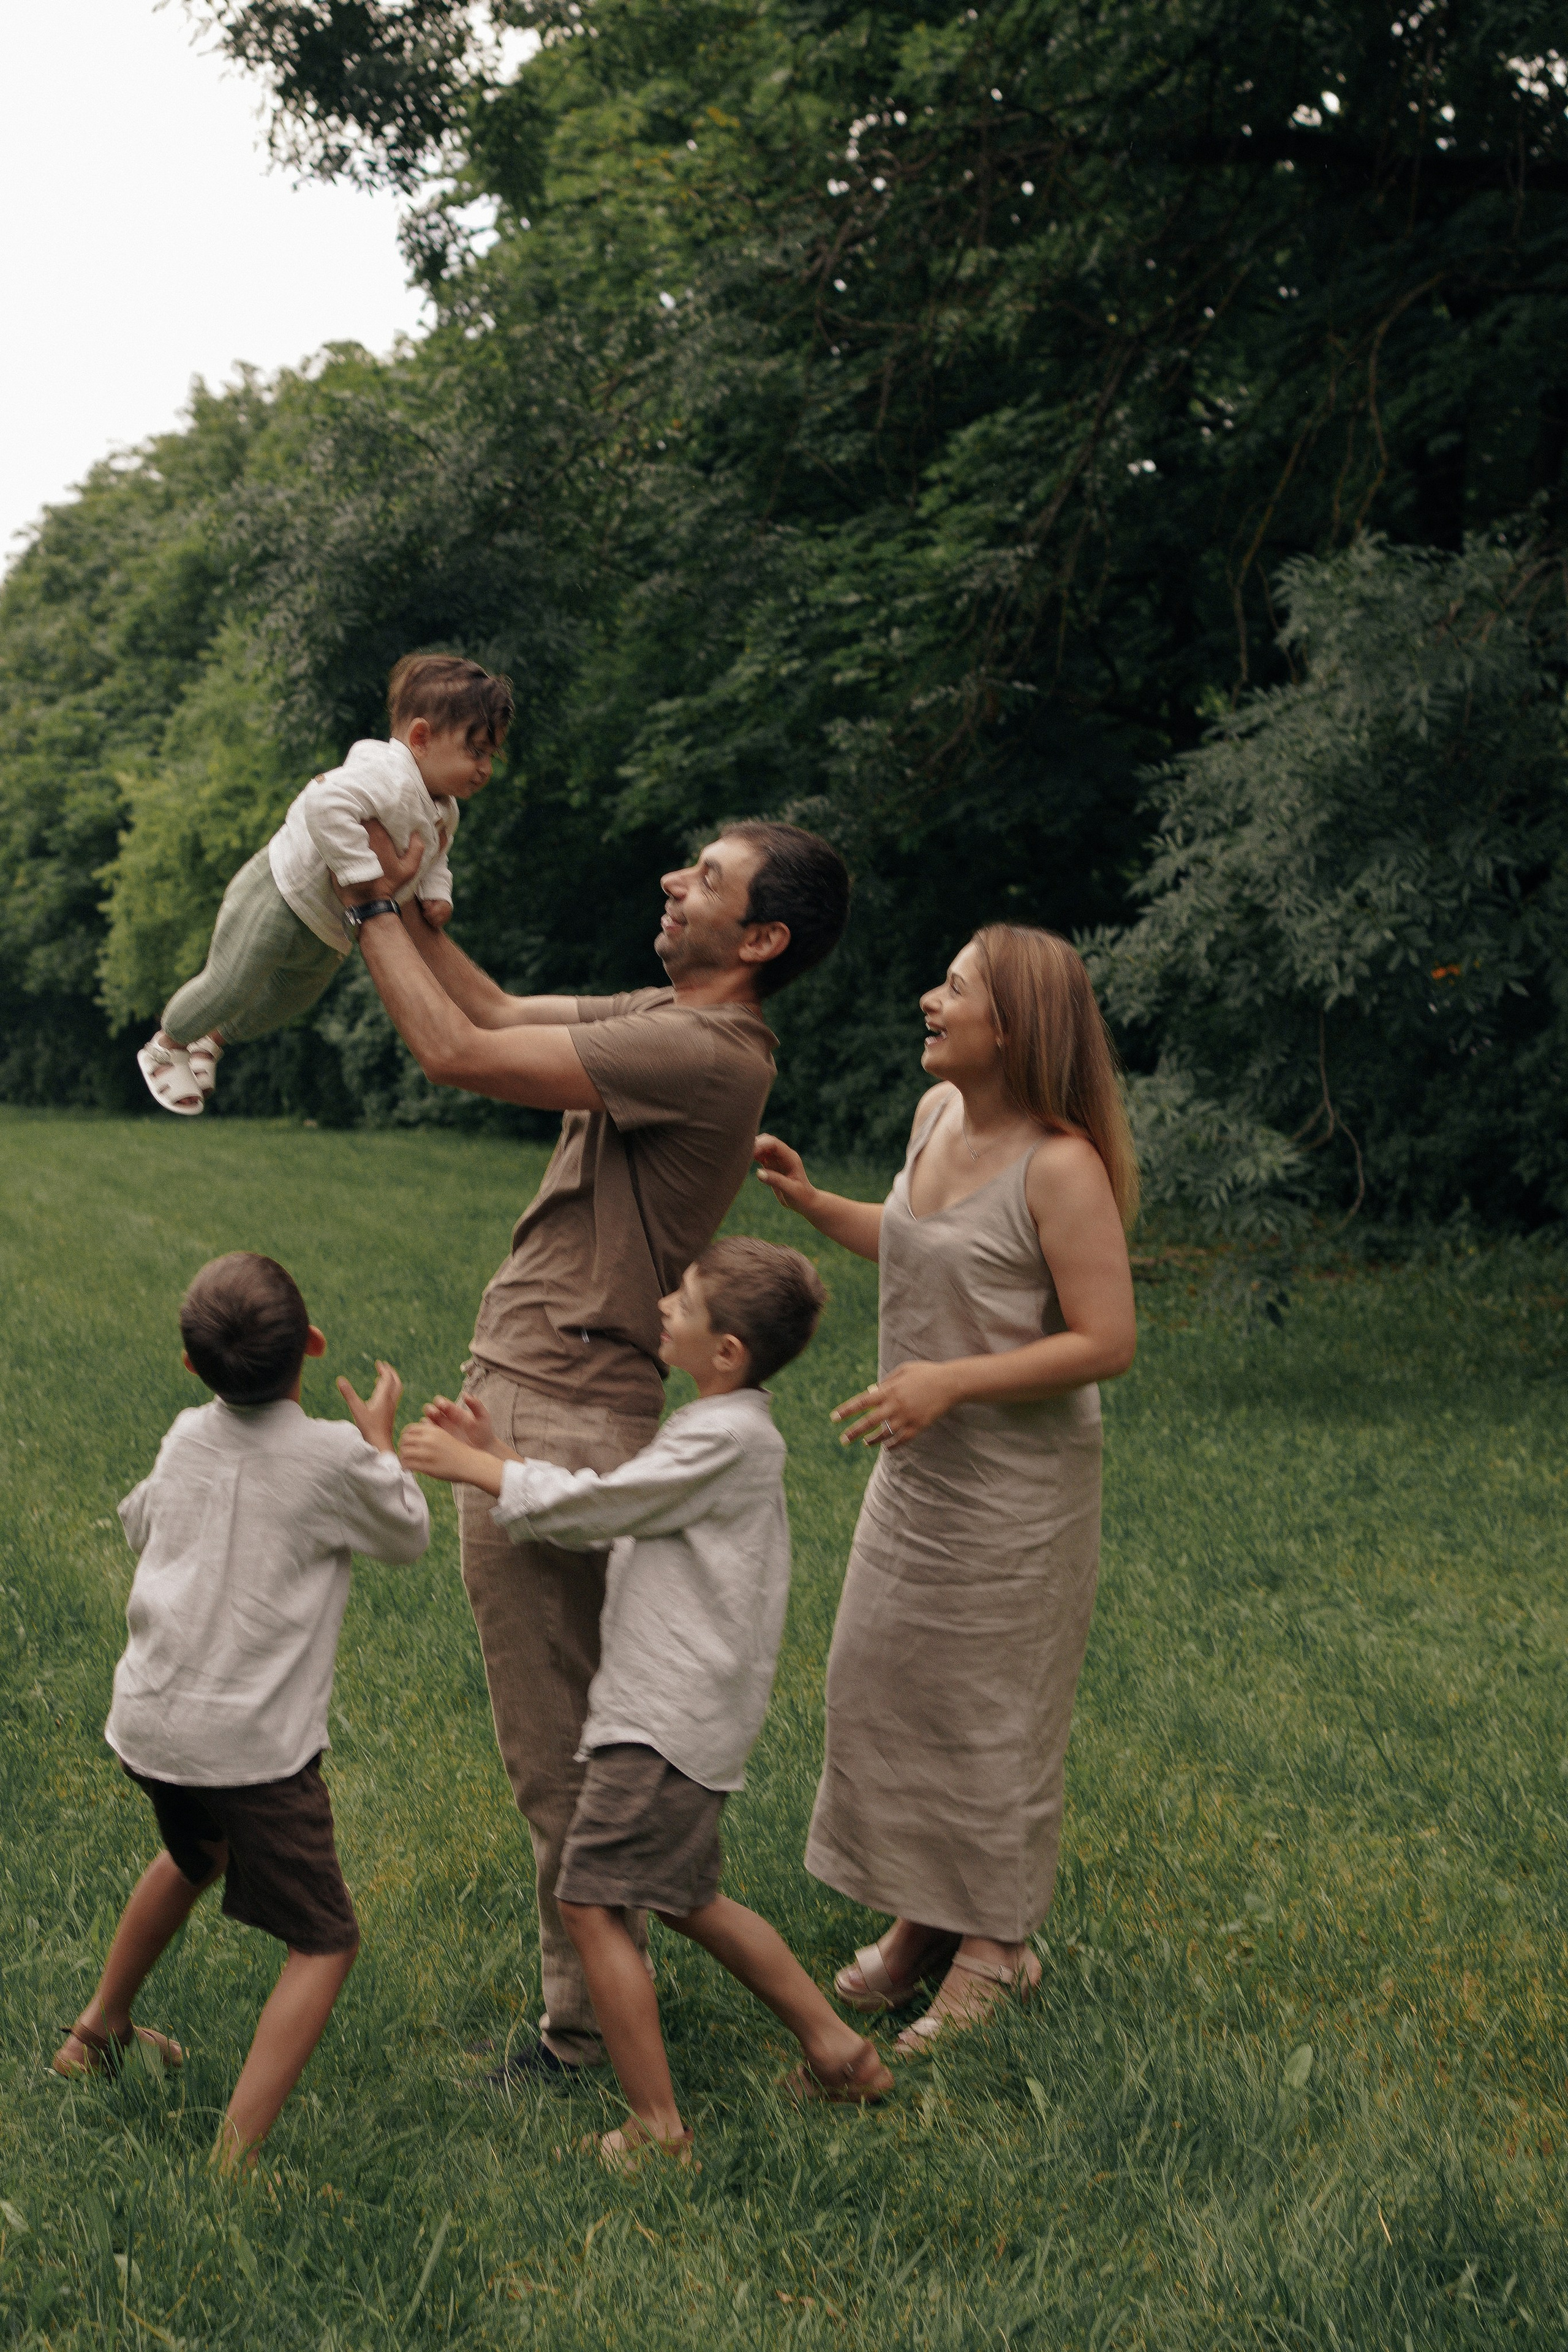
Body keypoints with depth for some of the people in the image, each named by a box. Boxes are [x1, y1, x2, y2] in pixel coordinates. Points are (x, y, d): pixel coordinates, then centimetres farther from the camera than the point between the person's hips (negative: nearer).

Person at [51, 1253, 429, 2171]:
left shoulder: (188, 1438, 4)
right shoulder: (335, 1457, -12)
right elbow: (410, 1535, 7)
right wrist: (380, 1441, 21)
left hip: (150, 1721, 7)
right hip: (253, 1743, -6)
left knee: (194, 1857, 35)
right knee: (325, 1943, 2)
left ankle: (101, 2028, 52)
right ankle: (235, 2158, -10)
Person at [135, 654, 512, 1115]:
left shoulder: (443, 813, 0)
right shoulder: (389, 777, -33)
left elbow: (432, 858, 19)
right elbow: (326, 806, -47)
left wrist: (435, 893, -3)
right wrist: (363, 873, -44)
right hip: (282, 898, -10)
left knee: (290, 999, 27)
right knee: (228, 987, -2)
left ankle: (213, 1039, 51)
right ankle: (166, 1046, 25)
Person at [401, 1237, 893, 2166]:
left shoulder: (725, 1438, -17)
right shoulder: (728, 1434, 14)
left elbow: (592, 1509, -13)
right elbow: (607, 1508, 13)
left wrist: (475, 1468, -5)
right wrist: (499, 1453, 7)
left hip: (668, 1722, -11)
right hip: (680, 1714, 11)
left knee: (594, 1903, -8)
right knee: (687, 1899, 21)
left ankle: (658, 2128, -5)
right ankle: (840, 2052, 27)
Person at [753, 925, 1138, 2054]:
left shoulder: (1060, 1167, -23)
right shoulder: (938, 1114, 2)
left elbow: (1107, 1341, -22)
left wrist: (951, 1380, -26)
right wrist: (813, 1204, 12)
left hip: (1017, 1484, -8)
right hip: (919, 1465, 8)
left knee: (988, 1705, 4)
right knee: (887, 1683, 14)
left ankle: (995, 1943, 22)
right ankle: (924, 1918, 31)